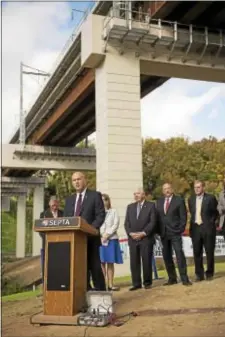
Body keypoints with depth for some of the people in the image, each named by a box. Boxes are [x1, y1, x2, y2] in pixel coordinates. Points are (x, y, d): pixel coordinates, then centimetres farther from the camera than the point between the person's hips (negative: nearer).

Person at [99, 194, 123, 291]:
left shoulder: (113, 211, 12)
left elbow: (116, 224, 2)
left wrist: (107, 234, -10)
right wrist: (101, 235, -10)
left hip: (111, 239, 0)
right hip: (100, 239, 0)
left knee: (110, 263, 0)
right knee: (102, 262, -5)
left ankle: (110, 284, 0)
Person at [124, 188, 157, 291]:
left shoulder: (151, 205, 3)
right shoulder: (130, 206, 16)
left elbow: (152, 222, -5)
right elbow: (126, 223, 10)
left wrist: (143, 233, -13)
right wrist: (130, 233, -7)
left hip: (146, 238, -3)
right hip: (133, 239, 4)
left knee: (146, 261, -1)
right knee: (134, 262, 2)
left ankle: (147, 282, 11)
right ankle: (136, 283, 9)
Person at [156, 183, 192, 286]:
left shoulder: (179, 200, 0)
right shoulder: (159, 201, 13)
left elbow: (183, 216, -2)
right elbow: (157, 216, 13)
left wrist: (181, 229, -10)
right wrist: (159, 231, 4)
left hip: (175, 232, -4)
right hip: (163, 233, 5)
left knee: (179, 254, -8)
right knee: (166, 256, 7)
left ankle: (184, 278, -3)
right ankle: (172, 278, 15)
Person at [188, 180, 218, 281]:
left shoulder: (210, 198, -2)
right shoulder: (191, 199, 11)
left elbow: (215, 213, 2)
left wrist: (210, 222, -4)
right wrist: (192, 224, 8)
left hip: (207, 228, -3)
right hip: (195, 228, 4)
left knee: (209, 252, 3)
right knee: (197, 253, 5)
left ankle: (209, 274, 15)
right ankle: (199, 274, 13)